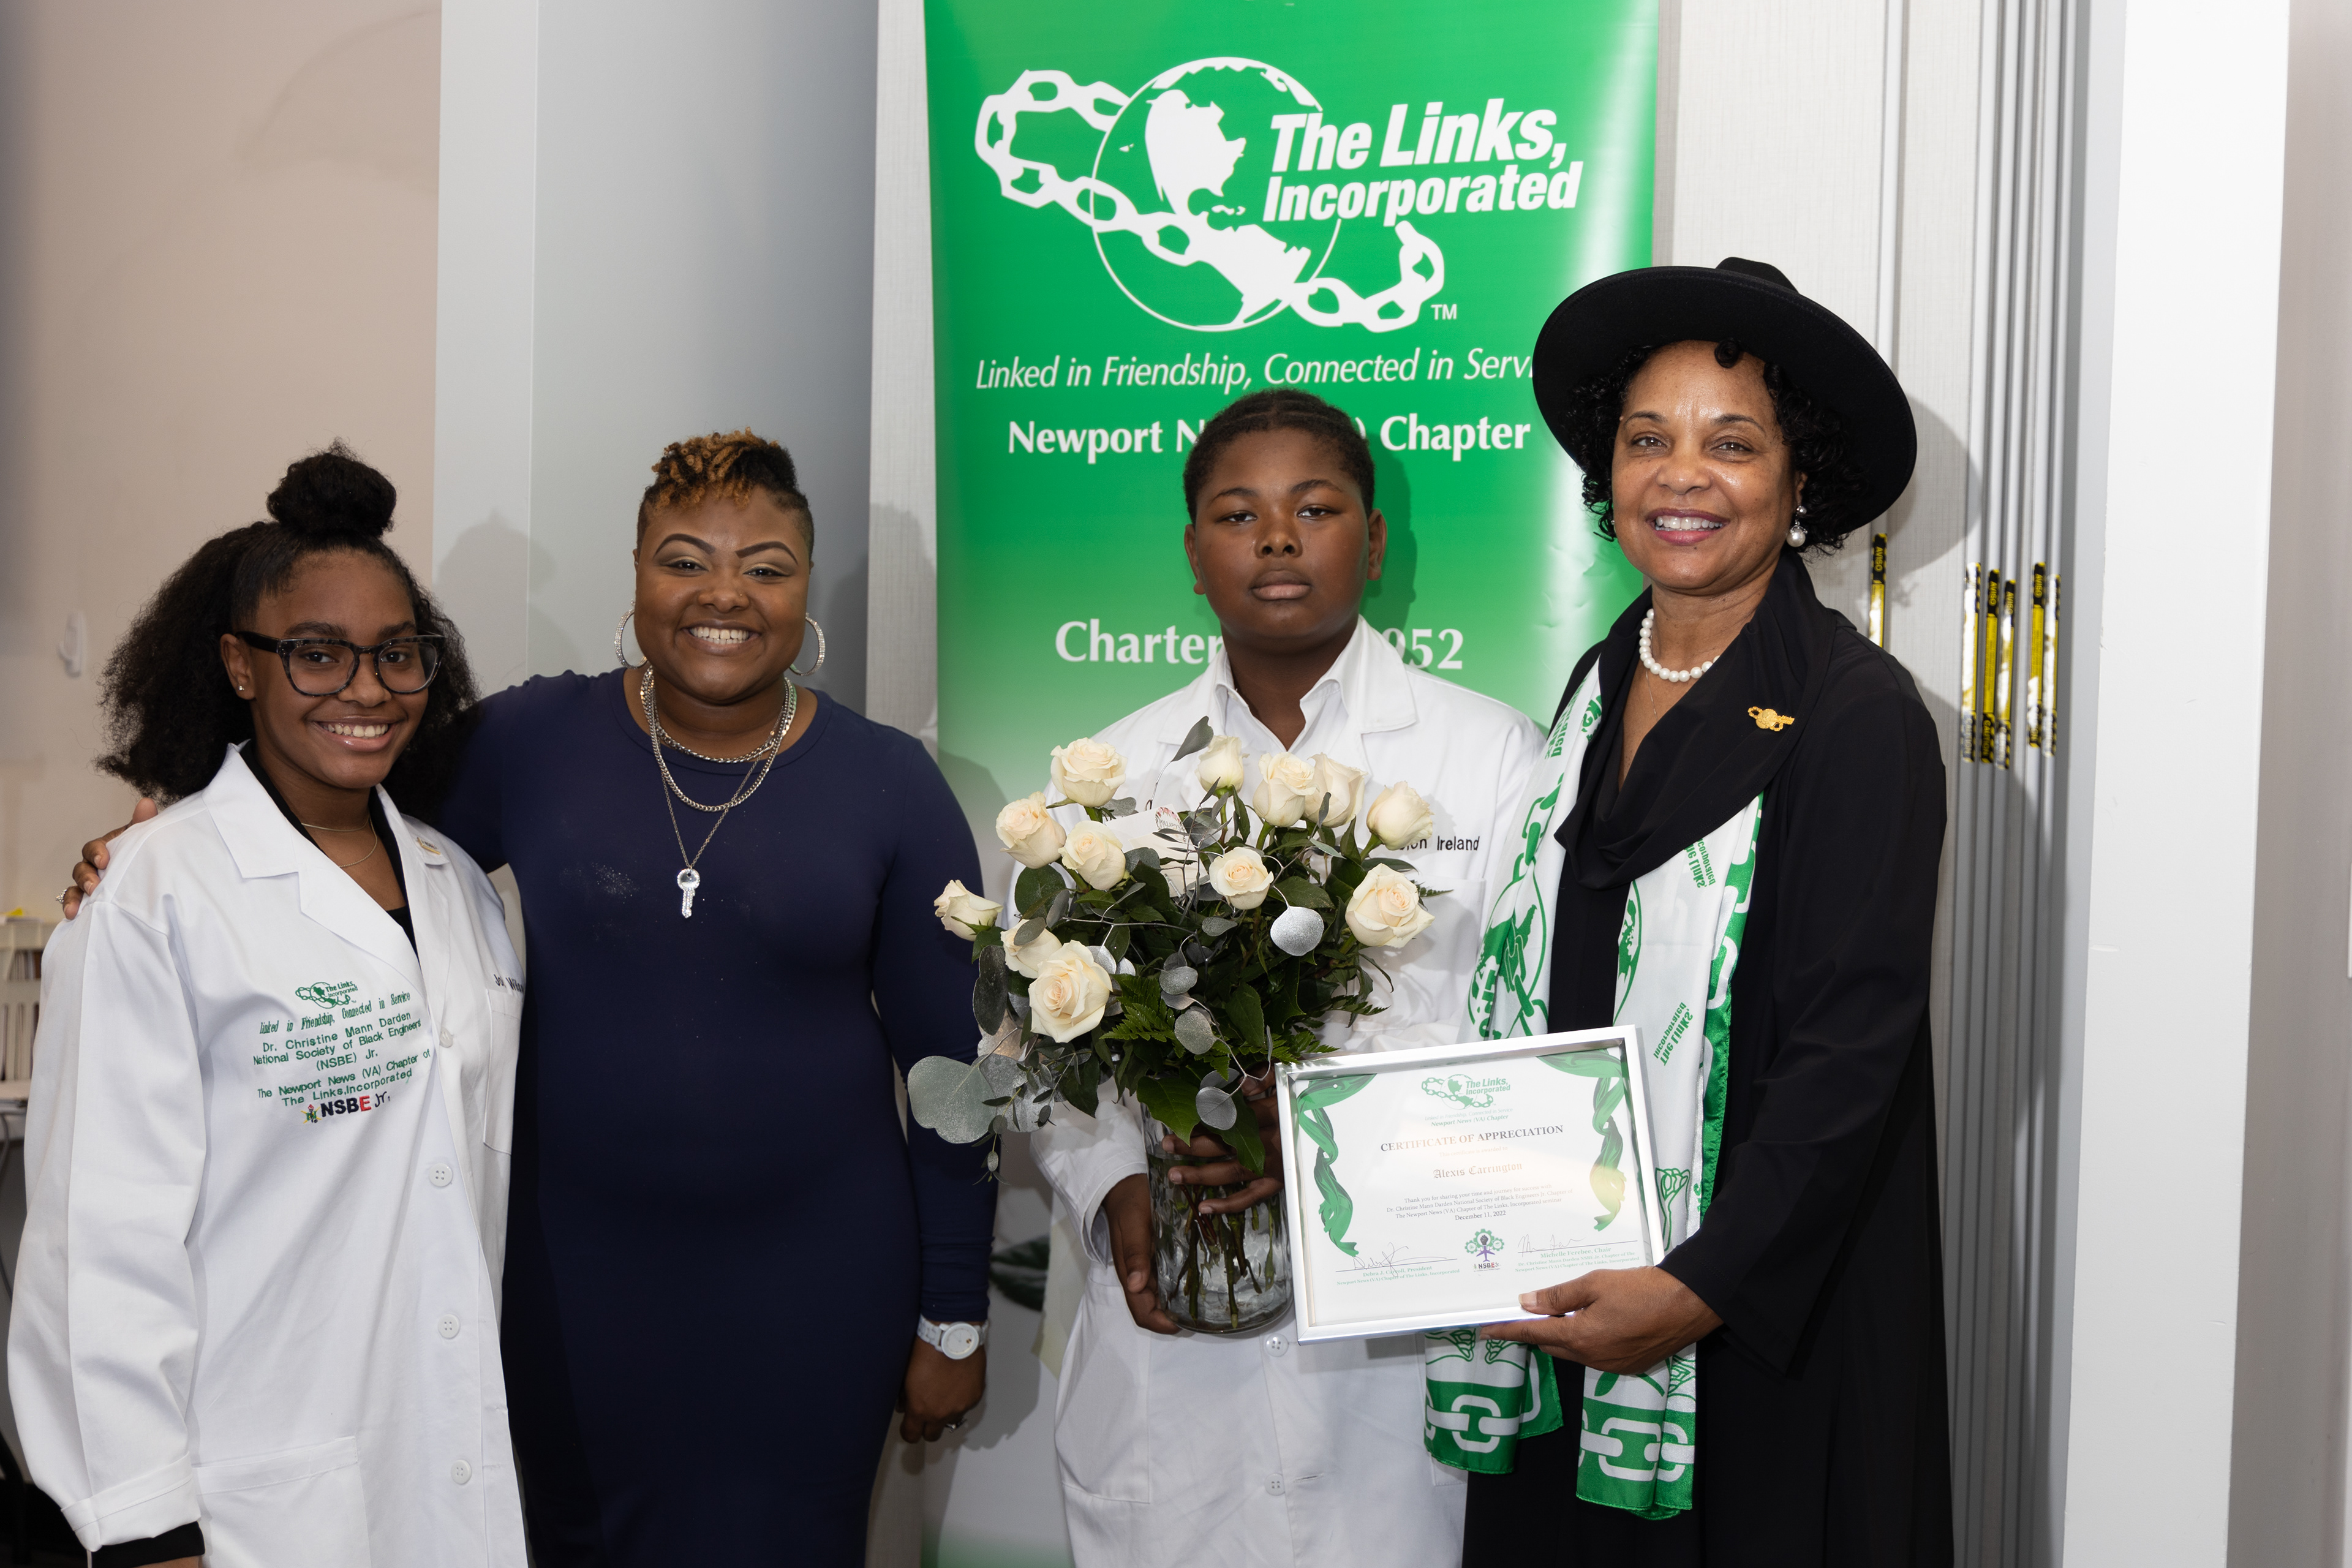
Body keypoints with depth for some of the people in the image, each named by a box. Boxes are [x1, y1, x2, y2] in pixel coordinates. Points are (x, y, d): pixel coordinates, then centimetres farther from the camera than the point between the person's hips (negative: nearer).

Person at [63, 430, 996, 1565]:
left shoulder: (889, 782, -4)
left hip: (811, 1283, -1)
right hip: (576, 1266, 2)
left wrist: (953, 1318, 1)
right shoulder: (531, 738, -3)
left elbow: (950, 1064, -1)